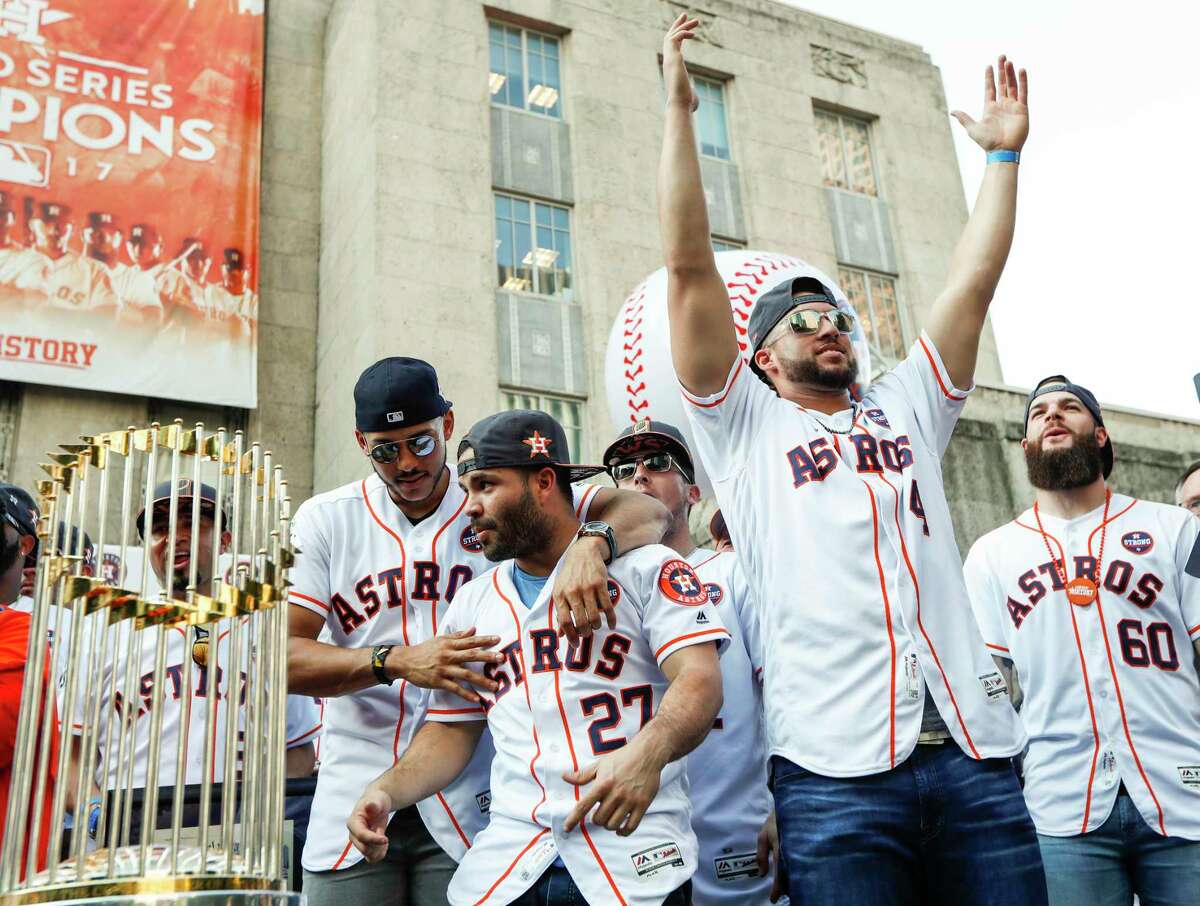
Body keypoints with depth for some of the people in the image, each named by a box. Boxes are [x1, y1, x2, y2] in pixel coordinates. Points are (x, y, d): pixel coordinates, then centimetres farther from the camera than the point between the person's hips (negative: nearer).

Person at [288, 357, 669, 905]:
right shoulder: (325, 521, 2)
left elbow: (646, 512, -9)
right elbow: (280, 657, -5)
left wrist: (591, 544, -32)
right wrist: (398, 661, -19)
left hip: (470, 803, -1)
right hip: (352, 803, 1)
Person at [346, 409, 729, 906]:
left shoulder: (646, 567, 0)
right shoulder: (473, 602, 16)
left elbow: (700, 681, -11)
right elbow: (451, 729, 18)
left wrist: (648, 752, -30)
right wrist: (387, 791, -1)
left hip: (634, 852, -4)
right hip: (508, 856, 4)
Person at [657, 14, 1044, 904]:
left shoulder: (907, 411, 22)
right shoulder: (744, 426, 11)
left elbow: (972, 287, 18)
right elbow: (690, 268, 5)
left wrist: (1005, 152, 21)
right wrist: (679, 109, 5)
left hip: (977, 752, 4)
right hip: (836, 764, -3)